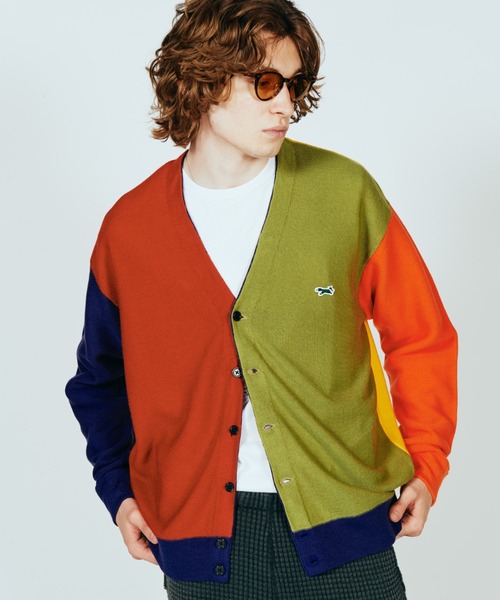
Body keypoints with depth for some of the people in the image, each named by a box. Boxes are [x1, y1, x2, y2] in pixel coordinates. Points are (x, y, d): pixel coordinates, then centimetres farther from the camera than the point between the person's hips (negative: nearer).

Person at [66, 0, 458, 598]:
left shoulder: (345, 193, -4)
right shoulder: (128, 229, -1)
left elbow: (421, 336, 5)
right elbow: (101, 378, 13)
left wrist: (426, 464, -2)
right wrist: (119, 489, 5)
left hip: (342, 525, 0)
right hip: (201, 543, 1)